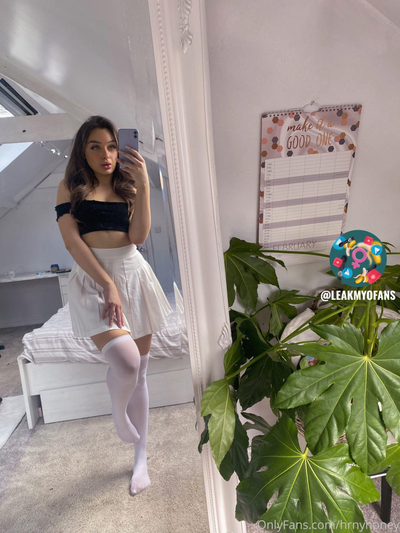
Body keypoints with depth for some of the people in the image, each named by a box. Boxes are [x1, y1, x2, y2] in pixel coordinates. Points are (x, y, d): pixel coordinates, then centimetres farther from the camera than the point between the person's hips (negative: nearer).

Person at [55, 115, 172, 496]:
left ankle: (140, 458, 29)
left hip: (133, 274, 3)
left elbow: (138, 236, -4)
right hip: (91, 279, -3)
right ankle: (118, 413, 17)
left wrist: (143, 184, -9)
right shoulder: (71, 187, 5)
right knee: (126, 361, -23)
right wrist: (108, 285, -15)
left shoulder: (127, 186, 11)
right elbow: (72, 240, -6)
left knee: (139, 372, 8)